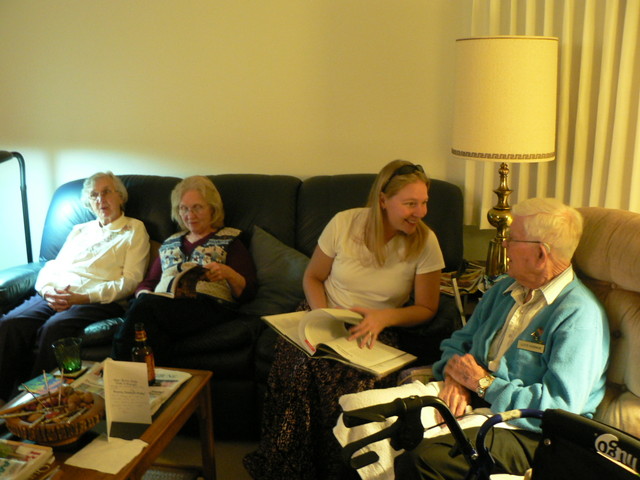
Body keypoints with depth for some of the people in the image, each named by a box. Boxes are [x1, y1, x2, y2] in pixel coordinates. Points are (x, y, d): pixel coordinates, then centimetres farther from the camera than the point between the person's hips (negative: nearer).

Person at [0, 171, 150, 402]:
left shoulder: (135, 230, 11)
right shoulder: (79, 230, 29)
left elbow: (130, 281, -2)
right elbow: (52, 267, 21)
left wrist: (85, 297, -15)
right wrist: (49, 290, -4)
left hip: (98, 301, -5)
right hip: (55, 296, 5)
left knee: (53, 329, -34)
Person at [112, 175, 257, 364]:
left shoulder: (229, 240, 17)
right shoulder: (170, 244, 32)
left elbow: (248, 292, 7)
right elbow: (147, 283, 26)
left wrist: (228, 273, -15)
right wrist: (143, 294, 1)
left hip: (208, 305, -4)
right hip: (163, 302, 4)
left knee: (143, 307, -33)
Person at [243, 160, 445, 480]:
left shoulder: (425, 242, -6)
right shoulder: (344, 223, -4)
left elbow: (426, 308, 0)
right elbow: (312, 277, 6)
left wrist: (385, 317, -18)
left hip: (376, 328, 0)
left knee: (352, 381, -34)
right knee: (298, 366, -32)